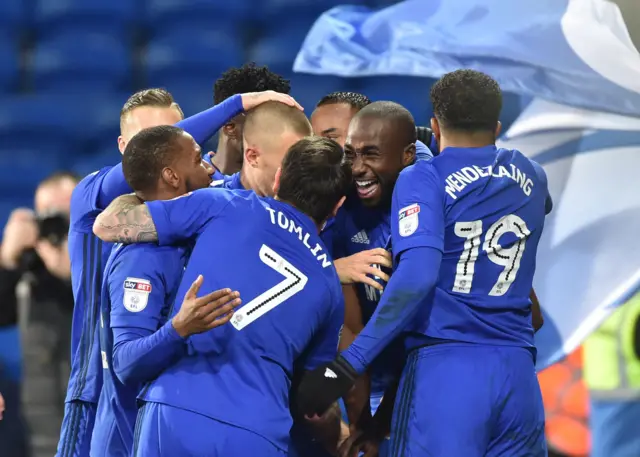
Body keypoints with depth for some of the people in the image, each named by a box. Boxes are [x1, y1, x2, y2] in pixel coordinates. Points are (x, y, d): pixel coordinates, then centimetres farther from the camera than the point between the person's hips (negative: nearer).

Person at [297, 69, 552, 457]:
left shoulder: (424, 179, -2)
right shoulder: (531, 177, 14)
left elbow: (416, 275, -18)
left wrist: (348, 366, -18)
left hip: (445, 368, -5)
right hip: (518, 371, 5)